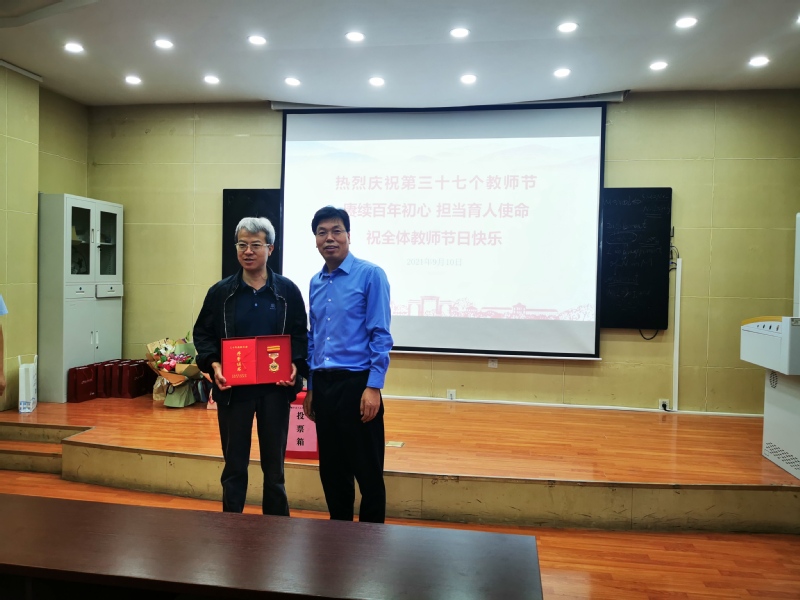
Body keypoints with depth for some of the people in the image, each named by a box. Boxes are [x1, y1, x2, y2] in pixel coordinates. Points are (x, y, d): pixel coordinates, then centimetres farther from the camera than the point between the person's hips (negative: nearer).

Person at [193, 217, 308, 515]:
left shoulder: (288, 291, 0)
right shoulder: (220, 292, 1)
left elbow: (301, 336, 4)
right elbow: (202, 333, 5)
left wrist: (295, 365, -13)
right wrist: (213, 364, -12)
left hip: (275, 388, 0)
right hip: (233, 388, 0)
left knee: (274, 463, 12)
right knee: (234, 463, 10)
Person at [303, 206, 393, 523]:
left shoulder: (370, 275, -7)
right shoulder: (315, 283, 12)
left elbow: (380, 335, -11)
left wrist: (373, 387, -17)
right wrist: (309, 388, 15)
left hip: (356, 383, -6)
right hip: (322, 385, 6)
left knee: (367, 471, 4)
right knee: (331, 470, 16)